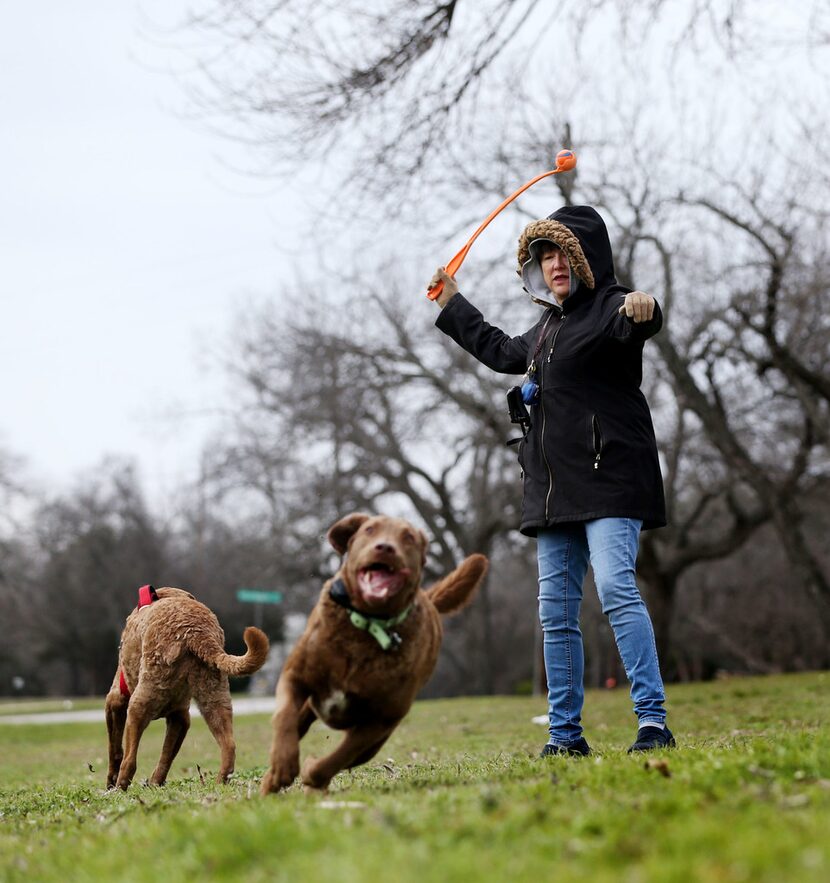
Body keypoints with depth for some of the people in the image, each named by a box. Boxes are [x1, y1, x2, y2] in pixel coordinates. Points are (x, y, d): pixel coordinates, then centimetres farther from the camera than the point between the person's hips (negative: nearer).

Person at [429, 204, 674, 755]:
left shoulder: (609, 306, -5)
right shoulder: (549, 327, 21)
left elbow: (636, 323, -30)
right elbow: (502, 352, 41)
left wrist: (643, 311, -54)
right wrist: (452, 304, 47)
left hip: (611, 479, -9)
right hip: (556, 489, 9)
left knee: (615, 587, -22)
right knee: (556, 611, 6)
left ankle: (654, 721, -21)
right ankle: (566, 734, 13)